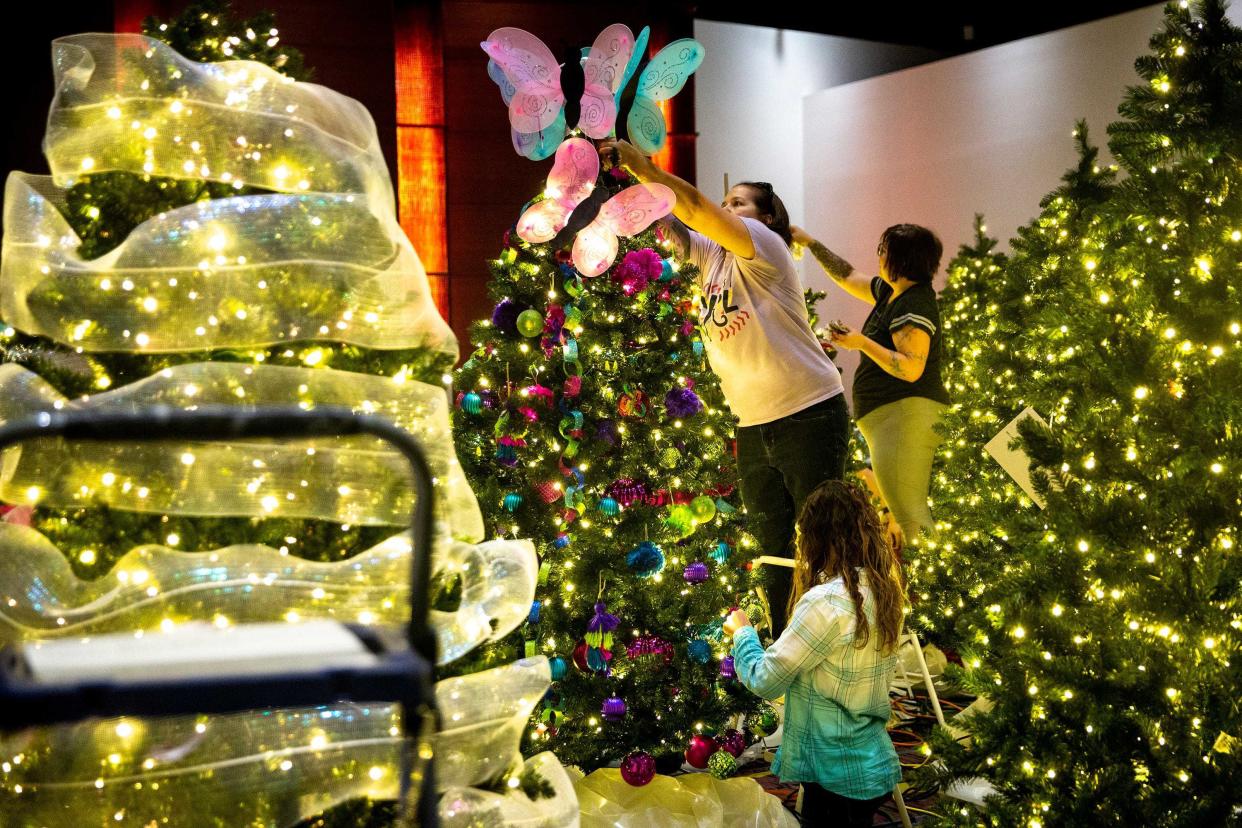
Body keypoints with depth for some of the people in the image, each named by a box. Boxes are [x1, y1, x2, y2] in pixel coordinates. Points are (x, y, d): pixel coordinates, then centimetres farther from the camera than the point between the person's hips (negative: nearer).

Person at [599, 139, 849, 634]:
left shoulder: (765, 248, -8)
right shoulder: (712, 255, 11)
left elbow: (694, 207, -21)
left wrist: (642, 166, -19)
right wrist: (628, 172, -11)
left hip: (809, 416, -7)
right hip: (753, 429, 8)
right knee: (776, 555, 13)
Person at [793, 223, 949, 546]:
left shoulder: (915, 304, -14)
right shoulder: (889, 292, 16)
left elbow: (911, 368, -22)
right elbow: (848, 277, 31)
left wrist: (862, 343, -18)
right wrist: (810, 243, 29)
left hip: (908, 413, -11)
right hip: (888, 416, 11)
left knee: (908, 513, -17)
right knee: (899, 511, 11)